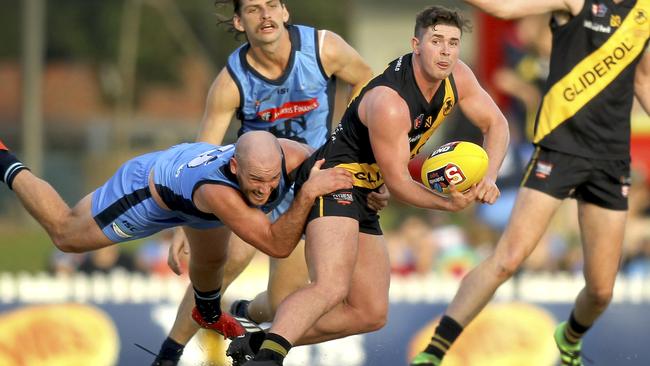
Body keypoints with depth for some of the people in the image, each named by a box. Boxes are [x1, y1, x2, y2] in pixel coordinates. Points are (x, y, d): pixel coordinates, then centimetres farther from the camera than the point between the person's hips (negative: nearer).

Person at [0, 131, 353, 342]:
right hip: (150, 192, -5)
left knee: (211, 261, 32)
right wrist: (307, 192, -59)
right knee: (65, 234, 19)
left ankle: (208, 314, 66)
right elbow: (277, 245, -50)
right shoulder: (218, 191, -51)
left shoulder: (287, 155, -36)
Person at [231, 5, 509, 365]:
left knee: (370, 313, 11)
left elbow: (496, 124, 10)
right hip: (334, 181, -10)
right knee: (331, 288, -34)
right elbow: (397, 183, -18)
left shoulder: (456, 77, -2)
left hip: (362, 194, 10)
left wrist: (488, 177, -8)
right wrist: (447, 204, -28)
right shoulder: (388, 103, -26)